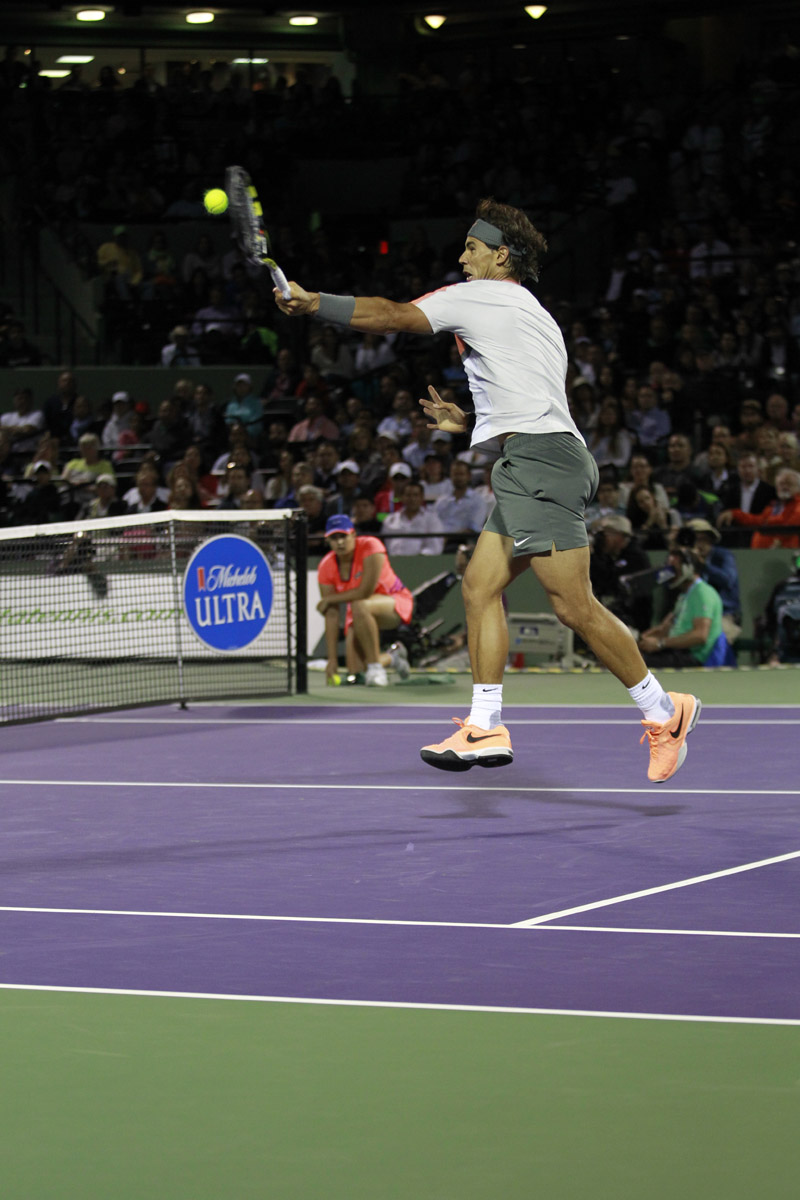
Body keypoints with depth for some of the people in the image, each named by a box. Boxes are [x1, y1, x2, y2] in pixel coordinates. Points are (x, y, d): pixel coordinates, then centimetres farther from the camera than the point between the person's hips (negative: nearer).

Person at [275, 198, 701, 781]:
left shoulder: (479, 296, 1)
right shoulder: (536, 317, 28)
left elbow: (387, 316, -3)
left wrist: (311, 301, 3)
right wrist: (469, 423, 31)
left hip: (541, 461, -10)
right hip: (531, 469, 10)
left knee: (573, 604, -12)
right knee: (481, 585, 6)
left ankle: (663, 711, -7)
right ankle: (485, 728, 2)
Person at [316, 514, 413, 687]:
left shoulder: (370, 546, -24)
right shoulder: (326, 568, -11)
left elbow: (365, 592, -29)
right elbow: (331, 616, -13)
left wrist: (329, 599, -16)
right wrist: (332, 659, -17)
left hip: (395, 603, -5)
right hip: (360, 615, 5)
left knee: (359, 607, -39)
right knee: (356, 671, -11)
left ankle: (375, 667, -25)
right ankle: (391, 658, 25)